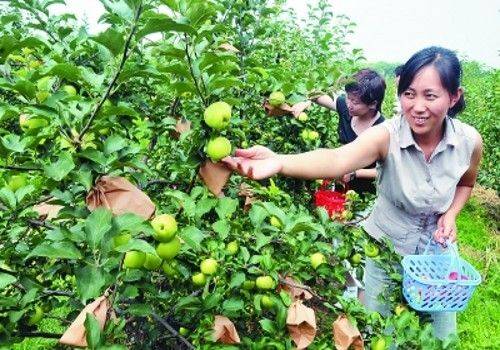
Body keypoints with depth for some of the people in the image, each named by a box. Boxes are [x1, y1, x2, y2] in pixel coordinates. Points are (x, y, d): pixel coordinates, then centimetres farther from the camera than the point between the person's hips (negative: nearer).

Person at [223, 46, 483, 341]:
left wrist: (451, 214, -12)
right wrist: (278, 162, -67)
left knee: (443, 334, 20)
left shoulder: (470, 141, -17)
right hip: (386, 246, -2)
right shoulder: (386, 135, -27)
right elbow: (338, 159, -49)